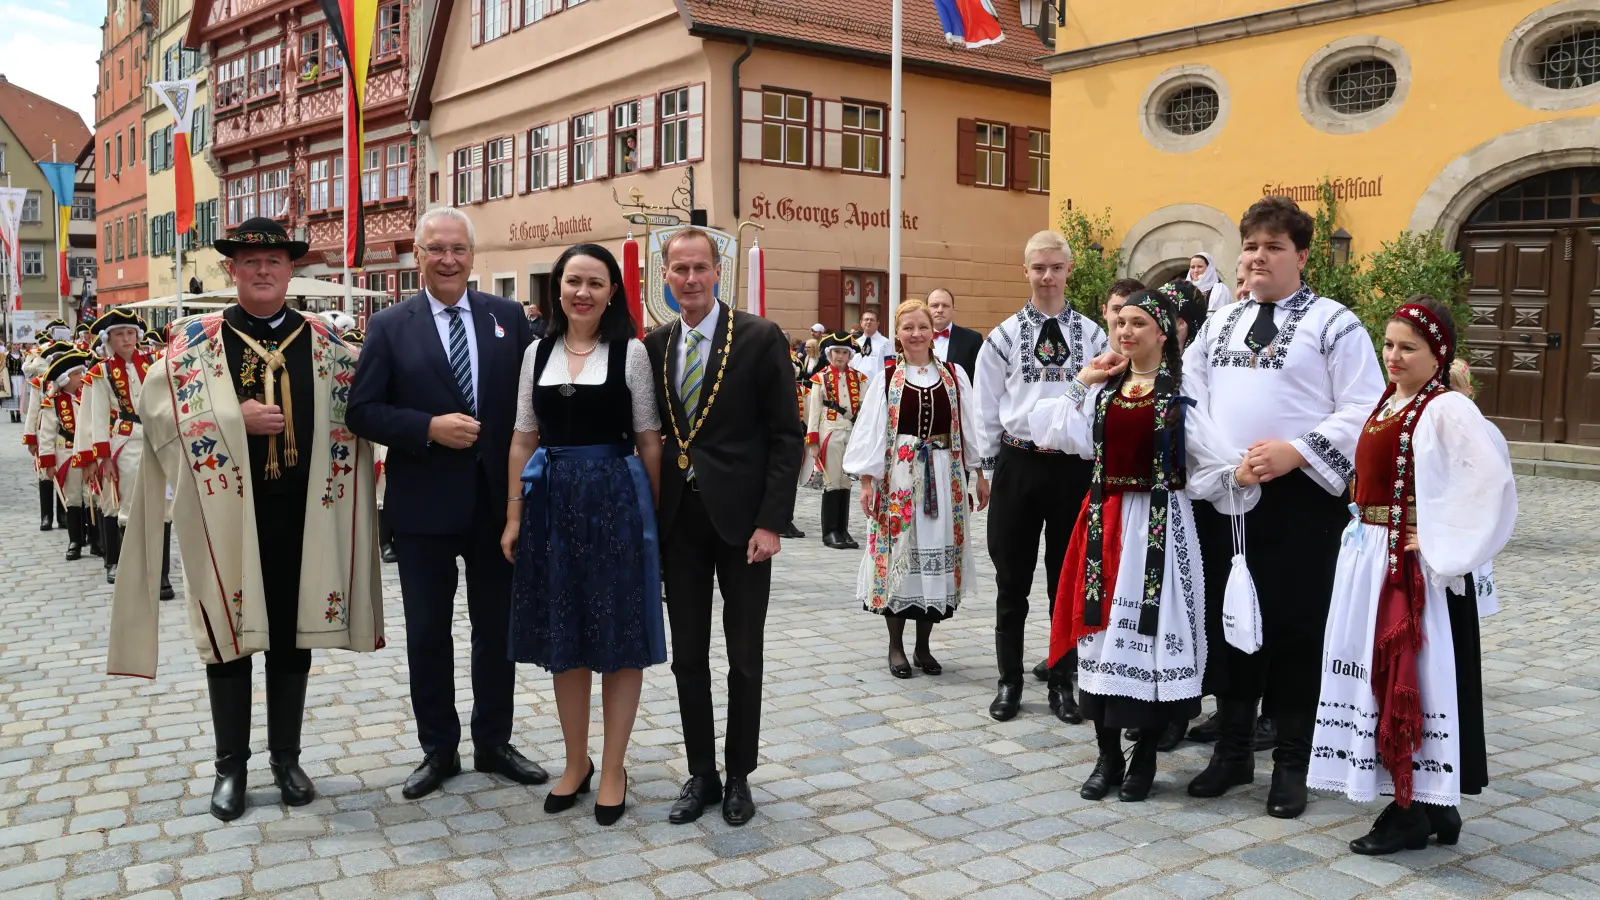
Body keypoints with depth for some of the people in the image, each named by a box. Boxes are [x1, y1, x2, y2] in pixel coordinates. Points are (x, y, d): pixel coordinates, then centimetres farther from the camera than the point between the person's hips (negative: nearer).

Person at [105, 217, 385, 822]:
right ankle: (231, 765, 21)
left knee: (294, 635, 9)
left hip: (302, 512, 1)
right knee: (229, 636, 6)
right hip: (225, 509, -1)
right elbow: (158, 409, -6)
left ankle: (286, 756, 24)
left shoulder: (325, 343, 6)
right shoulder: (193, 340, 2)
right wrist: (237, 418, -16)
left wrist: (331, 497, -4)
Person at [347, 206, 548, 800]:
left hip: (497, 500, 1)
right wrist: (430, 428, -18)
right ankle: (438, 750, 26)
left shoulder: (509, 318, 3)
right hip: (424, 505, -1)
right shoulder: (390, 326, 0)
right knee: (428, 633, 9)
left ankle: (493, 743, 28)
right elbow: (363, 412, -4)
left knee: (497, 629, 12)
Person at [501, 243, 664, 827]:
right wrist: (514, 515, 5)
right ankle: (576, 761, 27)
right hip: (552, 500, 4)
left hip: (615, 499, -3)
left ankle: (613, 769, 17)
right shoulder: (537, 352, 8)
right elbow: (523, 439, 9)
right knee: (563, 638, 11)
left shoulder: (631, 352, -2)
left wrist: (654, 515, -5)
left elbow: (649, 440, -2)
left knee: (620, 638, 3)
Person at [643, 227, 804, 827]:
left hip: (741, 518, -4)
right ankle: (701, 775, 25)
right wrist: (648, 516, 4)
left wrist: (771, 522, -13)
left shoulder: (760, 338, -6)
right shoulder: (655, 345, 8)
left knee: (744, 658, 8)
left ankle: (739, 776, 24)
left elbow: (787, 435, -7)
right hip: (678, 519, 4)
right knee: (687, 657, 10)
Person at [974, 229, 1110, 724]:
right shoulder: (1004, 336, 1)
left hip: (1073, 466, 0)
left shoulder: (1092, 335, 2)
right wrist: (990, 466, 3)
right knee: (1012, 580, 8)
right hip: (1018, 464, 0)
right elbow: (987, 408, 4)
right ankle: (1010, 681, 20)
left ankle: (1063, 682, 22)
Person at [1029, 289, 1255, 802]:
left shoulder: (1180, 390, -4)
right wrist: (1081, 384, 3)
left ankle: (1145, 757, 17)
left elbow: (1211, 459, -10)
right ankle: (1108, 755, 20)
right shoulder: (1104, 387, 12)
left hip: (1158, 522, -5)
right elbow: (1057, 434, 3)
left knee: (1151, 627, 0)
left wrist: (1241, 472, -27)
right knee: (1100, 625, 6)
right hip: (1105, 518, 5)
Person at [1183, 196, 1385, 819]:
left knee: (1295, 627, 1)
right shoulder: (1219, 324, 15)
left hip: (1300, 497, -5)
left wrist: (1296, 451, -19)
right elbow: (1189, 398, 16)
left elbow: (1363, 412, -9)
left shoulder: (1335, 324, -2)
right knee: (1226, 621, 11)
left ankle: (1293, 762, 16)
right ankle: (1232, 749, 25)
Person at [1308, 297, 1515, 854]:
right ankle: (1422, 802, 25)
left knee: (1411, 677, -3)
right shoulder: (1385, 403, 11)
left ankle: (1414, 811, 8)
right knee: (1380, 675, 13)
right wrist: (1361, 530, 11)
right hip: (1369, 558, 9)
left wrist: (1440, 547, -20)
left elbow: (1492, 482, -24)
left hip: (1412, 566, -9)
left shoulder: (1447, 410, -13)